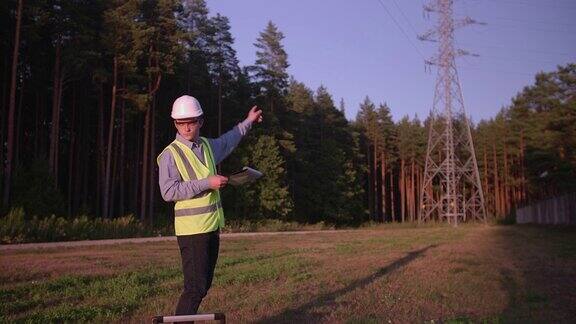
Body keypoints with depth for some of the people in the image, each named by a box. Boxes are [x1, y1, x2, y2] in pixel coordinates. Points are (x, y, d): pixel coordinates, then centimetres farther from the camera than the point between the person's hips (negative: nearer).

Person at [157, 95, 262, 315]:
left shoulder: (207, 145, 12)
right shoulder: (170, 154, -10)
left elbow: (227, 141, 35)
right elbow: (168, 191, -20)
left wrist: (248, 122, 41)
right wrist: (207, 183, -21)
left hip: (212, 226, 8)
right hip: (191, 229, -8)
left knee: (203, 286, 12)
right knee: (195, 288, -10)